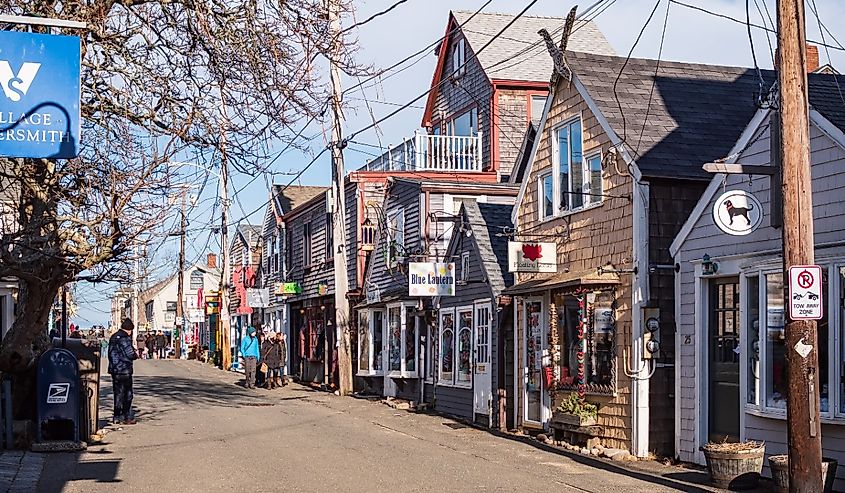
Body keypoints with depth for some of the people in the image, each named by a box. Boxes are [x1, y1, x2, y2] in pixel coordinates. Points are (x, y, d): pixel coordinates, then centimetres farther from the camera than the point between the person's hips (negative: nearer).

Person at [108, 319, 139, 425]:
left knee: (117, 393, 12)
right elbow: (130, 354, -18)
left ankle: (117, 417, 14)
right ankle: (127, 418, 0)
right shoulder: (125, 338, -15)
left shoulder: (113, 337, 13)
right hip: (124, 370, -8)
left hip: (114, 369, 8)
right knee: (127, 394, -1)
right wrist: (136, 355, 4)